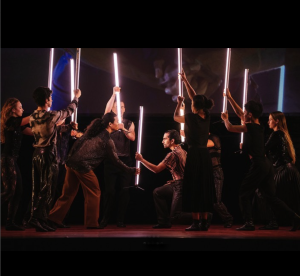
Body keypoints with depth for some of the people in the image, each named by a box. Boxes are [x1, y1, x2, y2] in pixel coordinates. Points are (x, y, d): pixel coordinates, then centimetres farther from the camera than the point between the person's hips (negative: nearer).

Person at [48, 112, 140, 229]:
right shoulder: (107, 140, -4)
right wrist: (132, 170, 6)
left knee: (68, 193, 14)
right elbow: (116, 161, -1)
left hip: (72, 163, 7)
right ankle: (92, 223, 8)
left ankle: (53, 218, 14)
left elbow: (78, 143, 15)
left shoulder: (93, 130, 14)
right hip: (83, 167, -7)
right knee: (94, 193, 6)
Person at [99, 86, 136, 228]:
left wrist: (123, 129, -23)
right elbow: (107, 109, -12)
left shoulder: (129, 123, 10)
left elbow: (132, 137, -6)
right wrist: (114, 94, -16)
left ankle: (121, 219, 5)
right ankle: (105, 218, 1)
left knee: (124, 190, -1)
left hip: (125, 160, 1)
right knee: (109, 190, -4)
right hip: (111, 160, -1)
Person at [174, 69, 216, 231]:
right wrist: (185, 81, 25)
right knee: (204, 188, 9)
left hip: (194, 154, -6)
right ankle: (204, 222, 10)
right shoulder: (207, 117, 7)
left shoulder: (191, 117, -8)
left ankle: (196, 222, -5)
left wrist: (179, 103, 28)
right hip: (205, 155, 6)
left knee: (193, 189, -3)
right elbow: (194, 96, 18)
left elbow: (175, 117, 13)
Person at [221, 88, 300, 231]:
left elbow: (230, 128, -1)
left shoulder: (250, 127, -9)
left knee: (244, 194, 4)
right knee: (271, 196, 8)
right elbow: (239, 113, 26)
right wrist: (229, 98, 32)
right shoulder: (259, 126, 14)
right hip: (266, 164, 8)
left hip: (258, 165, -8)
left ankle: (249, 223, 0)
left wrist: (225, 118, 21)